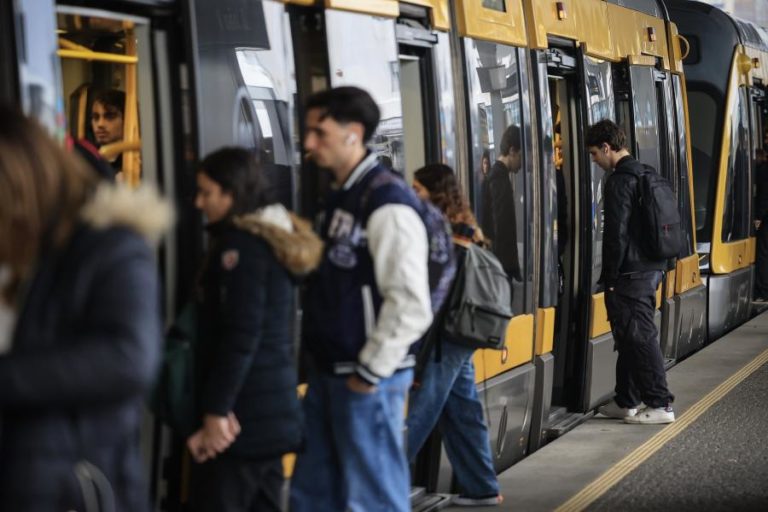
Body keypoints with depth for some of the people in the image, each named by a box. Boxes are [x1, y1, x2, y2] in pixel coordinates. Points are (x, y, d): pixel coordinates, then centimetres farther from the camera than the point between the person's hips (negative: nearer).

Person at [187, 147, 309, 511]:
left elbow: (240, 337, -19)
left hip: (243, 412, -10)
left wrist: (216, 411, -19)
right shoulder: (273, 235, 16)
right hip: (274, 409, 10)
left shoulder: (240, 244, -12)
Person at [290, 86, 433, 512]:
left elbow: (412, 306, -22)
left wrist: (369, 372, -16)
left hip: (366, 380, -9)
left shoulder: (387, 204, -17)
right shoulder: (340, 196, 12)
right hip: (327, 373, 9)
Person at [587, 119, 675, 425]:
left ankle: (661, 405, -4)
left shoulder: (619, 181, -15)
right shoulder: (644, 174, 16)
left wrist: (610, 277, -12)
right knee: (631, 337, 15)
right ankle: (626, 402, 21)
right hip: (651, 268, 10)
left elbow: (617, 233, -18)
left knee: (640, 337, -6)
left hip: (631, 274, -10)